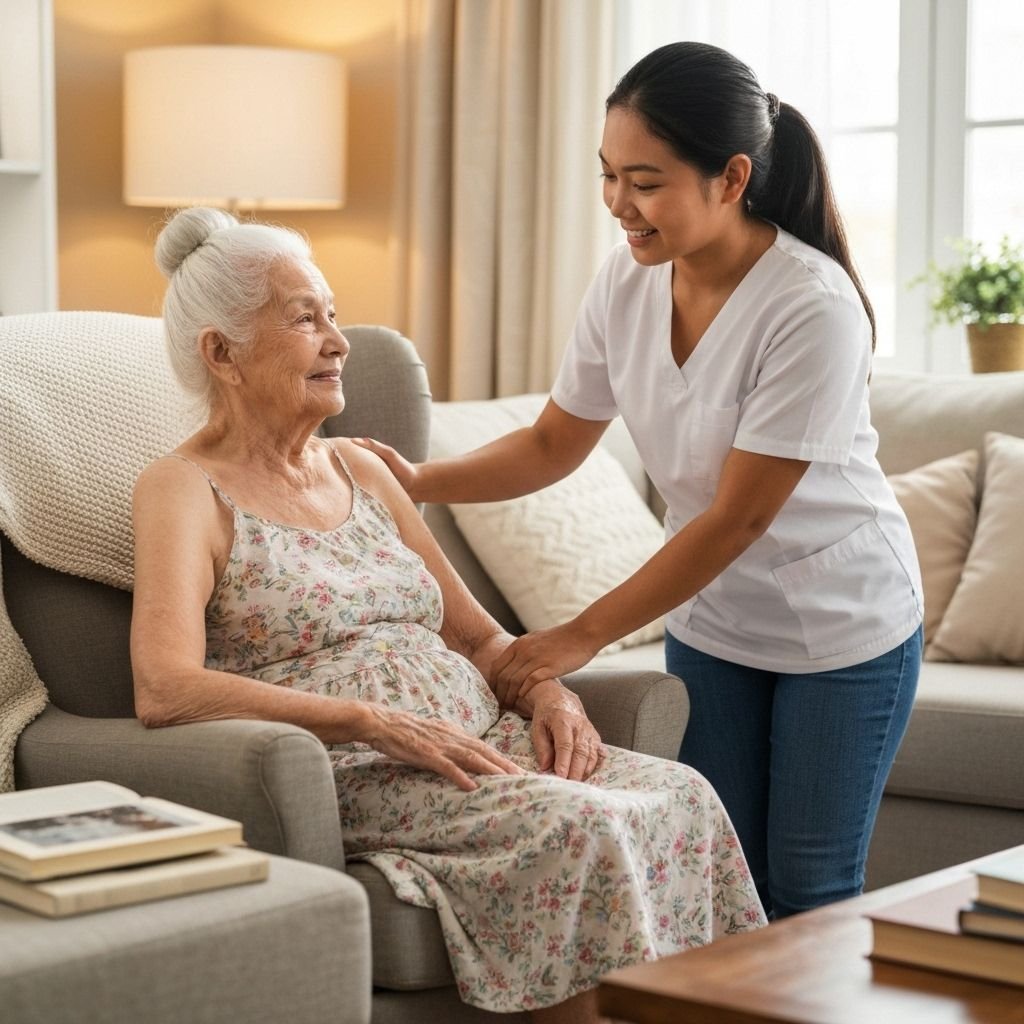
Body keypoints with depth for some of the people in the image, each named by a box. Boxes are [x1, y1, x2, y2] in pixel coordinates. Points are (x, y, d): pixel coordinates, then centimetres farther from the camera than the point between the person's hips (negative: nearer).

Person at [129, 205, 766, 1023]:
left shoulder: (361, 472, 20)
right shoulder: (185, 490, -2)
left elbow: (477, 635, 22)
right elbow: (165, 689, -19)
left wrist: (550, 690, -2)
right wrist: (376, 723, -24)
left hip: (476, 737, 7)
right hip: (347, 773, -7)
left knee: (682, 798, -18)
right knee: (585, 825, -30)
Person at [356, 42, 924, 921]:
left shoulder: (813, 310, -28)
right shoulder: (628, 280, -9)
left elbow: (737, 518, -25)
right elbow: (554, 445, 3)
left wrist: (584, 635, -22)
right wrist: (421, 481, -14)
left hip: (841, 627, -5)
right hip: (711, 623, 5)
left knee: (809, 894, 5)